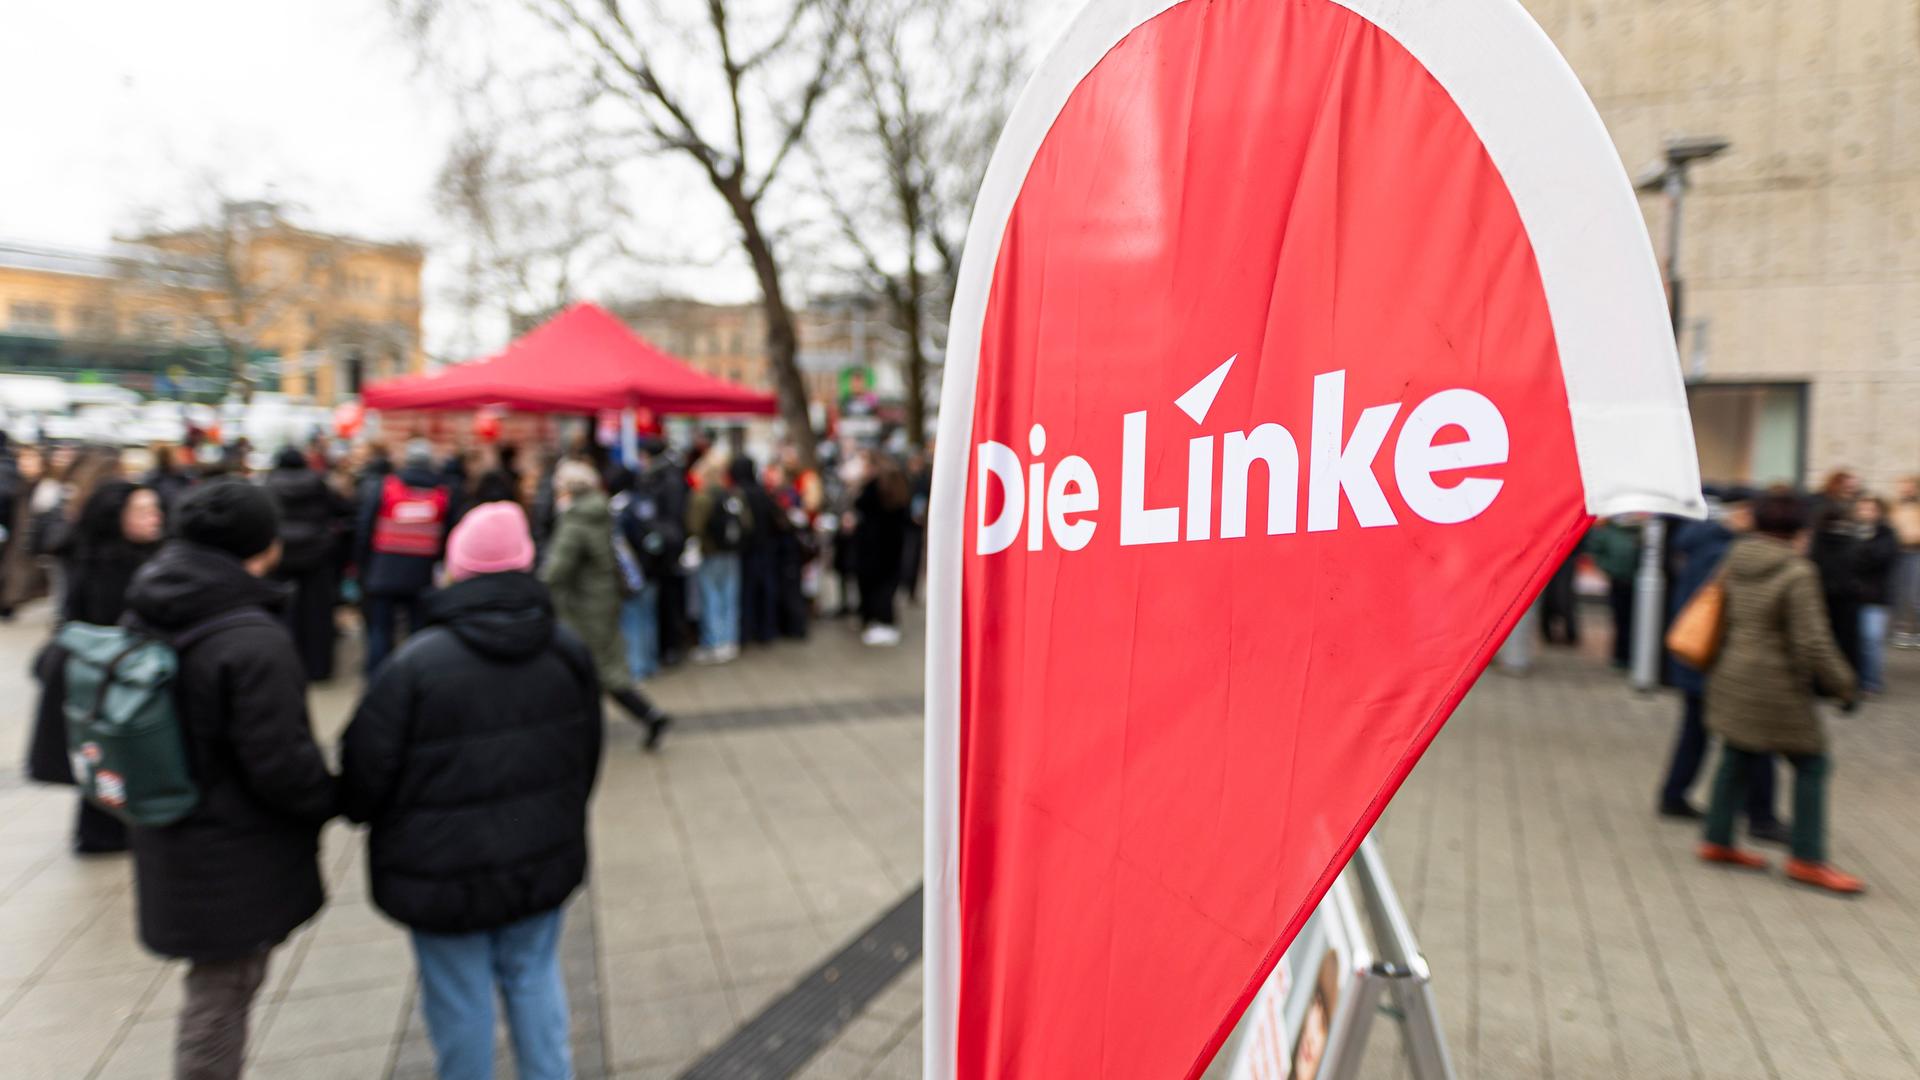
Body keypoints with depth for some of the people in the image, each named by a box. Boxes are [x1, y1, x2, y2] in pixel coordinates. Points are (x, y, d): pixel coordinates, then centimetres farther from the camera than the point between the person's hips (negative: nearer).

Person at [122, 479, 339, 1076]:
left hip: (171, 847, 8)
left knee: (217, 992, 25)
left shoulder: (144, 620, 0)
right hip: (237, 866, -8)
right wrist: (333, 798, -6)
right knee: (220, 999, 8)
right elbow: (280, 762, -24)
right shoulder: (255, 642, -27)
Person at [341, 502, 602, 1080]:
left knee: (461, 1000, 13)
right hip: (543, 860, 4)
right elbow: (588, 756, 8)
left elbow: (366, 771, -12)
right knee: (534, 977, 19)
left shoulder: (416, 663, -21)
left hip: (446, 872, -4)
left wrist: (358, 810, 12)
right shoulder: (568, 652, -4)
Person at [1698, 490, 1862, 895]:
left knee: (1736, 758, 16)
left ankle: (1718, 841, 22)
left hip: (1730, 676, 7)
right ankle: (1807, 859, 10)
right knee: (1811, 765, 5)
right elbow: (1813, 640, -16)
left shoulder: (1734, 562, 3)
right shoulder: (1797, 572, -16)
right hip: (1775, 685, -7)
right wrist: (1842, 684, -6)